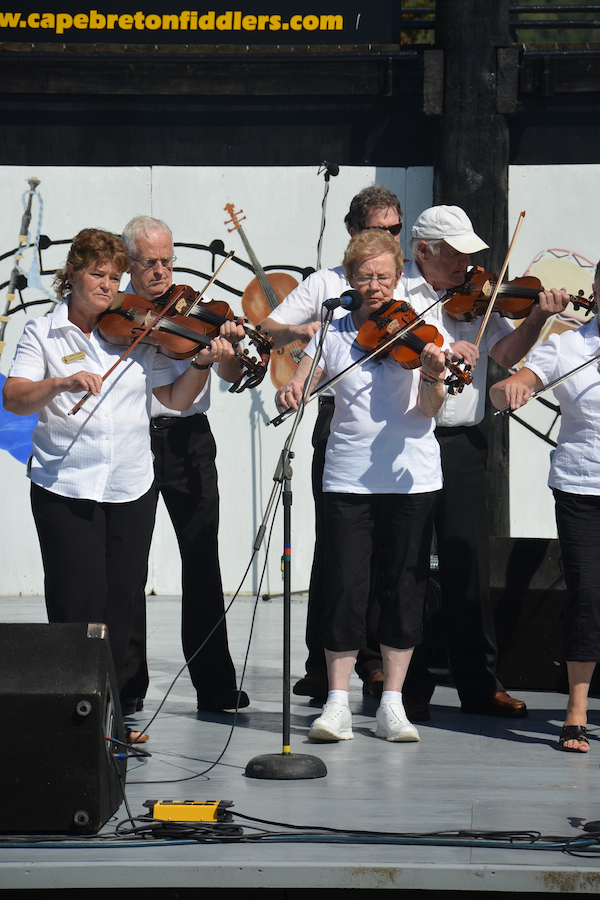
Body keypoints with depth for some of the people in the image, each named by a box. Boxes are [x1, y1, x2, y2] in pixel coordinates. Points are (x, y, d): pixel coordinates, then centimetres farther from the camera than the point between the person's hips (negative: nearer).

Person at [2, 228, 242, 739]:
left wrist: (202, 364, -10)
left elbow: (176, 398, 7)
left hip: (132, 486, 3)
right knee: (77, 603, -6)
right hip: (65, 485, -3)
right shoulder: (43, 334, 2)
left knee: (120, 601, 6)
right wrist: (62, 381, -27)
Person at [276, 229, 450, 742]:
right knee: (346, 586, -4)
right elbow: (300, 387, 3)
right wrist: (290, 393, -19)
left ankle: (393, 704, 12)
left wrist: (433, 376, -31)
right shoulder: (335, 336, 6)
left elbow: (429, 409, -10)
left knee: (405, 588, 3)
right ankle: (337, 704, 3)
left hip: (411, 478, 0)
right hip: (349, 479, 1)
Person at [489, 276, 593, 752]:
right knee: (585, 590, -4)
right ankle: (577, 710, 7)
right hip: (580, 486, -1)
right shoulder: (566, 347, 4)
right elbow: (501, 393, -1)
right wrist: (510, 388, -24)